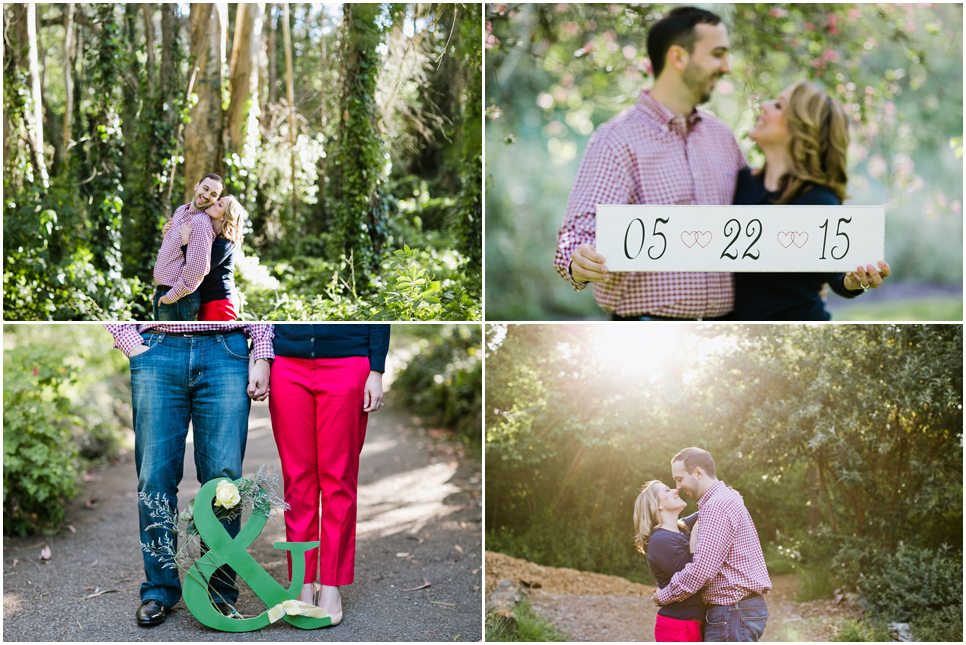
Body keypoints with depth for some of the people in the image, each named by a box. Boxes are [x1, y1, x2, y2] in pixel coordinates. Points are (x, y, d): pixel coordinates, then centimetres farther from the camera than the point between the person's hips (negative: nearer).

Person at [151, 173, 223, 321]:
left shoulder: (201, 223, -18)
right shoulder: (180, 211, 12)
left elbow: (197, 267, -27)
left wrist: (171, 296, -19)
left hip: (178, 299, -10)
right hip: (161, 295, 10)